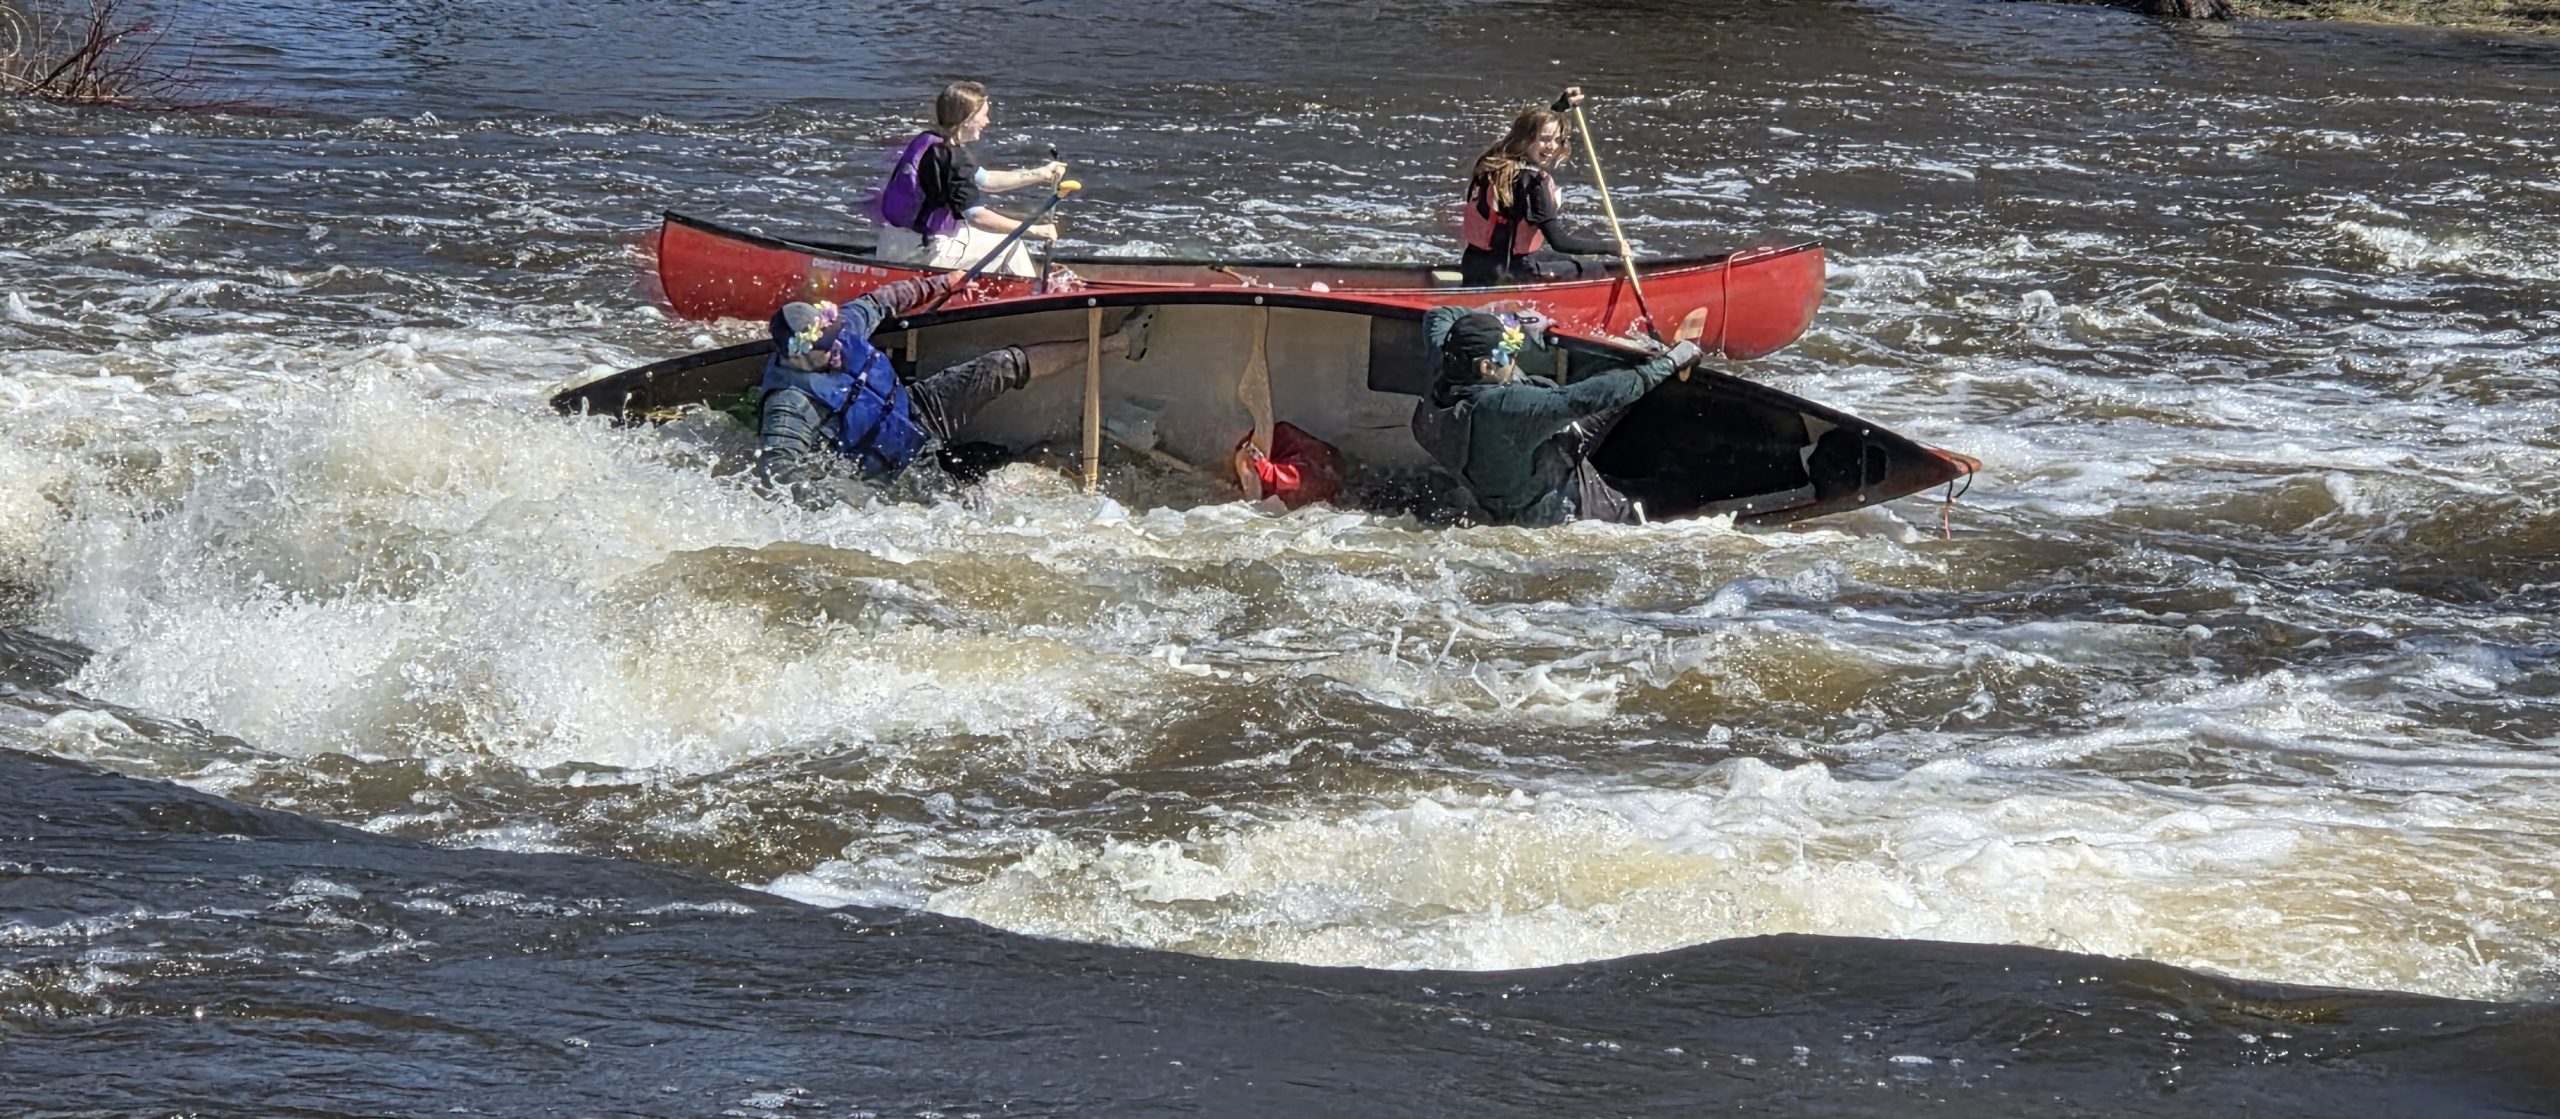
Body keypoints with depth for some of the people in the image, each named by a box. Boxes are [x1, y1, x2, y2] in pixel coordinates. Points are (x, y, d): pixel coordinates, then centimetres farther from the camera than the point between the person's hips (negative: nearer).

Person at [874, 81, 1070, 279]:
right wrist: (1033, 231, -20)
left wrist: (1038, 175, 23)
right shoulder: (952, 157, -20)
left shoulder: (927, 142, 10)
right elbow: (977, 216, -25)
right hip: (924, 253, -10)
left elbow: (984, 180, 22)